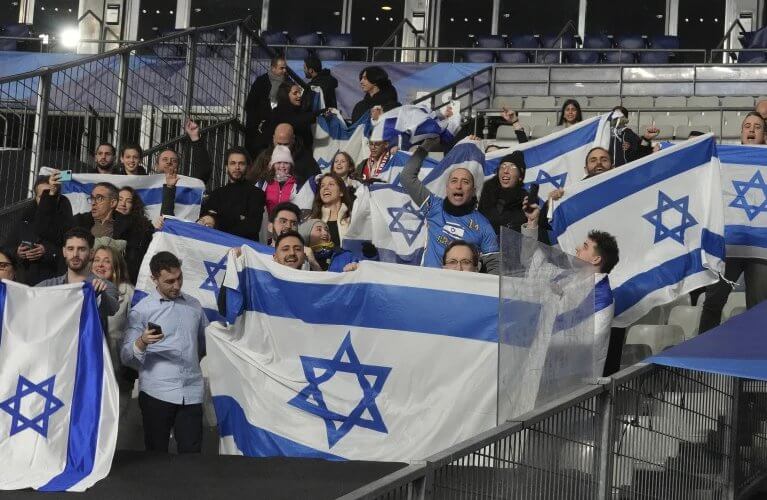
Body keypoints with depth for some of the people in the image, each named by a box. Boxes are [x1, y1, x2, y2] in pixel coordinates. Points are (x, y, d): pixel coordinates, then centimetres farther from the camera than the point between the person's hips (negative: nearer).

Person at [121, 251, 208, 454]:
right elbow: (126, 357, -6)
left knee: (192, 455, -3)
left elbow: (204, 344, 29)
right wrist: (142, 342, -24)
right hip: (157, 393, -3)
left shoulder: (194, 305, 14)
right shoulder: (141, 310, 1)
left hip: (192, 392, 3)